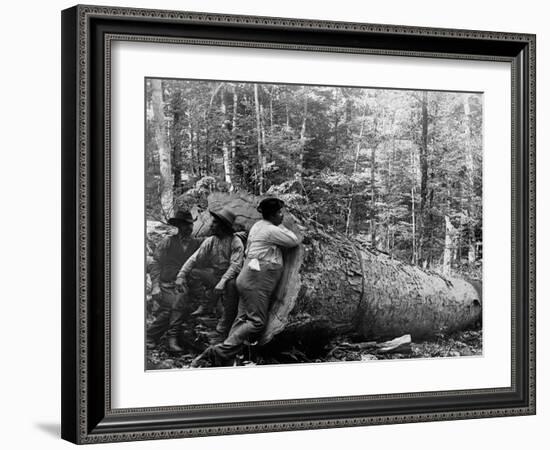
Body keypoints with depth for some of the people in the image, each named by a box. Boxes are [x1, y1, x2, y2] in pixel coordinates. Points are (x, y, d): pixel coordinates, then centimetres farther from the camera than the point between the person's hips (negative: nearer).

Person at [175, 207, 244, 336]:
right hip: (213, 276, 5)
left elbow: (235, 265, -21)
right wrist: (181, 275, -15)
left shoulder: (236, 242, -11)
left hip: (229, 276, -5)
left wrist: (222, 281, -35)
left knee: (231, 284, -39)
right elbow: (194, 258, -2)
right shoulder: (210, 241, 3)